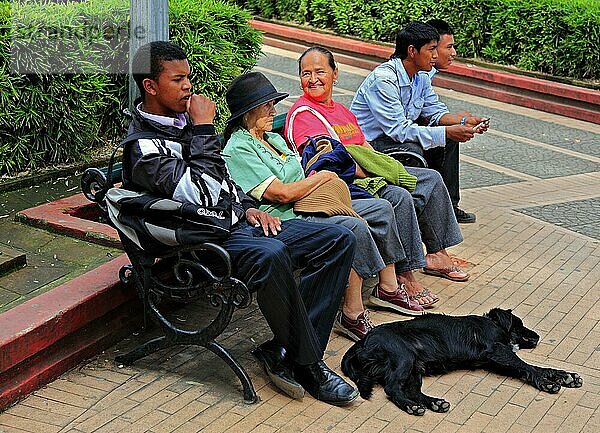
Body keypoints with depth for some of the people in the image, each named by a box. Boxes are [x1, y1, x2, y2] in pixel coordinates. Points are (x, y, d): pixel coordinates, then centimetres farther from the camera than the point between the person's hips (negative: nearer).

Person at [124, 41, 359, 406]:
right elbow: (202, 195, -24)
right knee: (270, 254, -41)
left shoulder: (183, 121, 16)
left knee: (340, 239, -4)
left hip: (238, 224, 9)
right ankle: (309, 365, -22)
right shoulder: (144, 146, -12)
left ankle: (285, 353, -10)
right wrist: (204, 130, -16)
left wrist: (247, 207, 8)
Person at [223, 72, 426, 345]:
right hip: (284, 220, -10)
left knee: (381, 208, 4)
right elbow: (283, 193, -19)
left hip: (305, 206, 10)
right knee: (355, 226, -30)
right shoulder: (238, 149, -13)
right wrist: (323, 176, -6)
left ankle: (387, 288, 11)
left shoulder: (273, 138, 19)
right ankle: (352, 314, -24)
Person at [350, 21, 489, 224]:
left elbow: (435, 112, 9)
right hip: (368, 144, -9)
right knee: (412, 151, -33)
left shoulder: (421, 76, 2)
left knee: (449, 138, 1)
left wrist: (464, 121, -11)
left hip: (396, 135, 9)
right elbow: (399, 129, -31)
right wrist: (447, 132, -32)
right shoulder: (382, 80, -26)